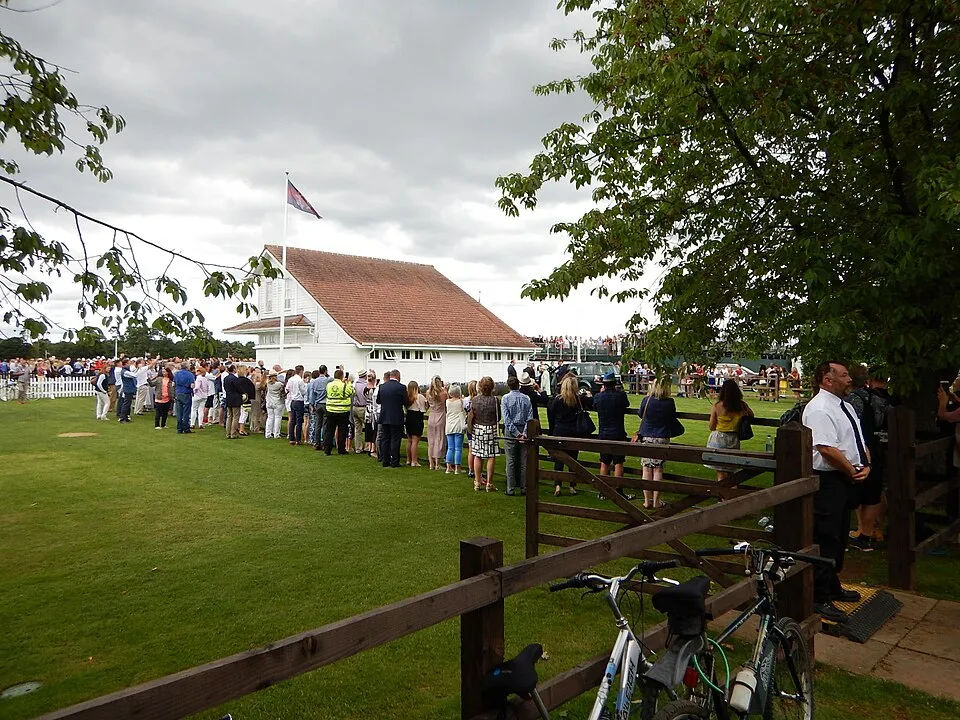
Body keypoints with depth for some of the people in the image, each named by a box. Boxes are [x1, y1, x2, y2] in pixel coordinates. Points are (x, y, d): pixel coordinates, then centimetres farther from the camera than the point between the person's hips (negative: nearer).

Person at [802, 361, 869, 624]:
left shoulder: (845, 407, 15)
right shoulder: (819, 409, -18)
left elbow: (860, 442, 18)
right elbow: (827, 448, -26)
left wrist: (866, 466, 0)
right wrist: (853, 472, -14)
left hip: (848, 481, 10)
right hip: (828, 482, -10)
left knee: (840, 537, 21)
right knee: (825, 539, -5)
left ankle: (833, 586, 36)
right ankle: (820, 599, 4)